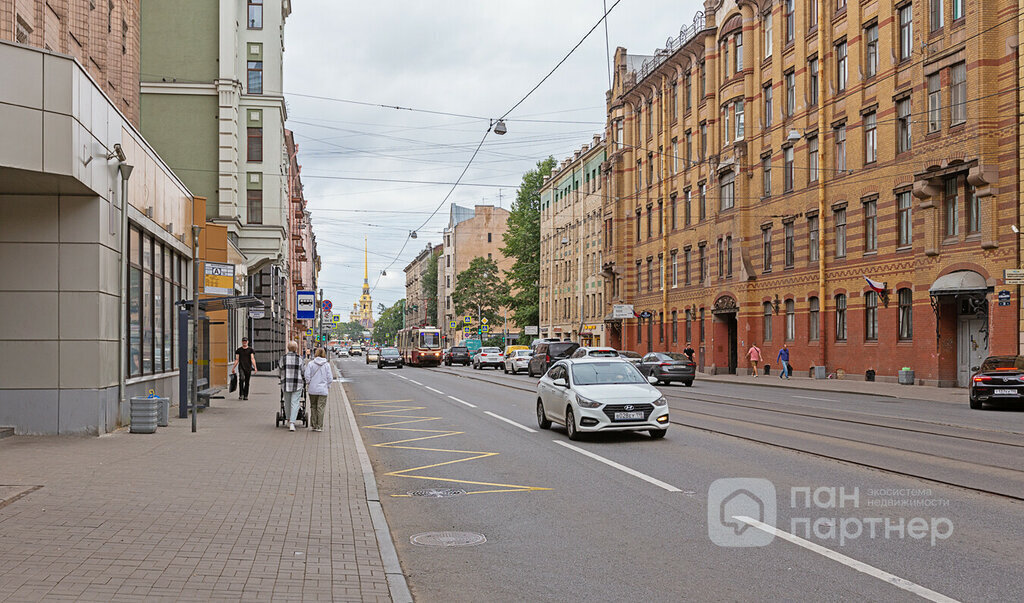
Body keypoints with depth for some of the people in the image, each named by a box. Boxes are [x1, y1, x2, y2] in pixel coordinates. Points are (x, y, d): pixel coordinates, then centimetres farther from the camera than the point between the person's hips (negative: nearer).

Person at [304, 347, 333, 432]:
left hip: (313, 389, 1)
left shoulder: (311, 364, -4)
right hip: (323, 390, -1)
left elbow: (307, 376, -6)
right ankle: (319, 426, 1)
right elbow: (330, 378, -2)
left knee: (313, 407, 13)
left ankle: (314, 425, 15)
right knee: (321, 408, 2)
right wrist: (328, 386, 12)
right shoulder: (327, 365, -2)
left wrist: (309, 383, 11)